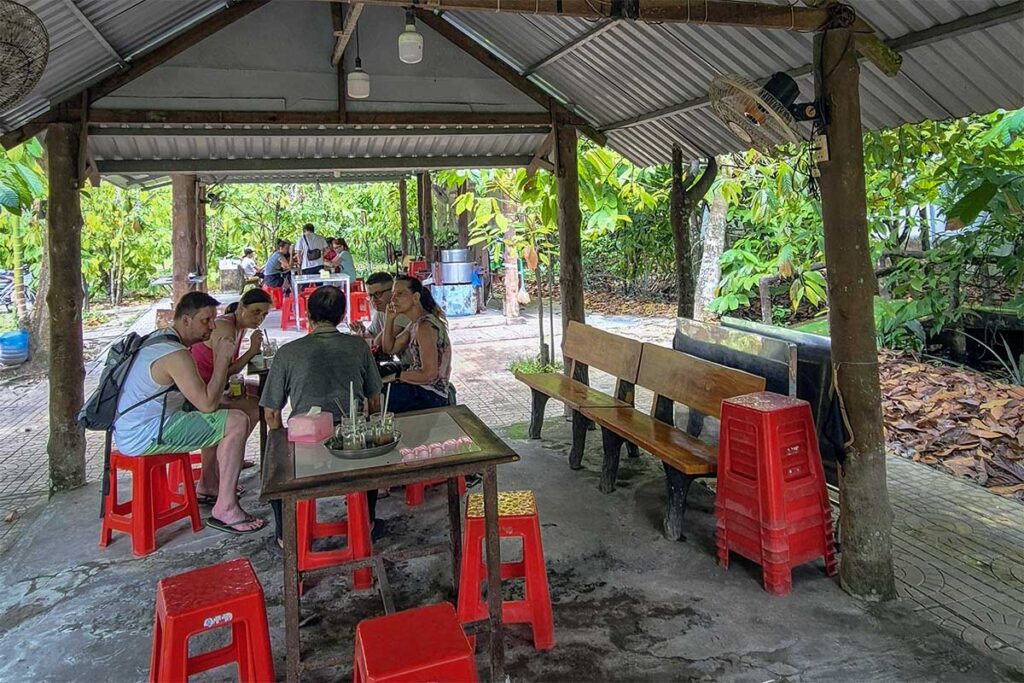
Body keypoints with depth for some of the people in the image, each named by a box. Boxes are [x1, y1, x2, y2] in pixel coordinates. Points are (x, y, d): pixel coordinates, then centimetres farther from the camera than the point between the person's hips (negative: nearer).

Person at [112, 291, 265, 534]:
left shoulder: (159, 339, 11)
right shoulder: (176, 355, -21)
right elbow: (207, 404, -23)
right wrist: (223, 359, -18)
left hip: (131, 429, 10)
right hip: (144, 437, -10)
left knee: (222, 414, 22)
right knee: (236, 423, -18)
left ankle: (208, 484, 32)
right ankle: (225, 510, -15)